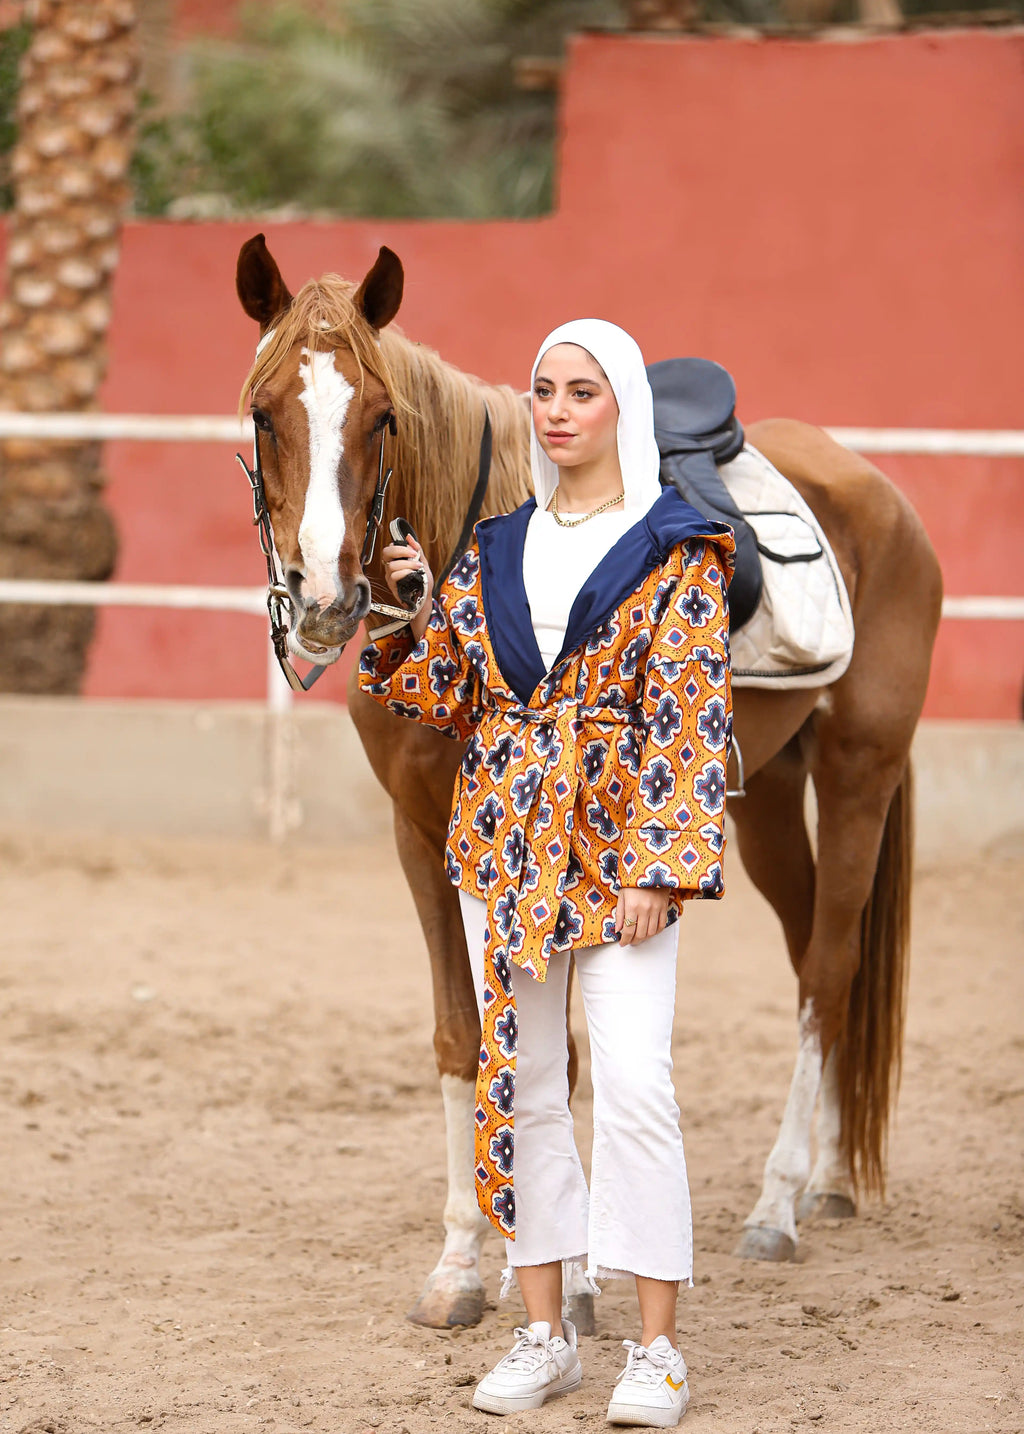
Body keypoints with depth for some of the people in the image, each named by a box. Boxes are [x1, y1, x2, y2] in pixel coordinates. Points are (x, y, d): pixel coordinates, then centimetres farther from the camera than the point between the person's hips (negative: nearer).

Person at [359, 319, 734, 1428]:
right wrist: (405, 611, -2)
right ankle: (543, 1334, 15)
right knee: (519, 1087, 6)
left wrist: (661, 867, -16)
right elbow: (446, 697, 14)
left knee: (634, 1087, -12)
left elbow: (692, 720, -8)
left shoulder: (675, 553, -3)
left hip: (618, 846, -5)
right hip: (504, 842, 5)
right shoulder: (495, 550, 12)